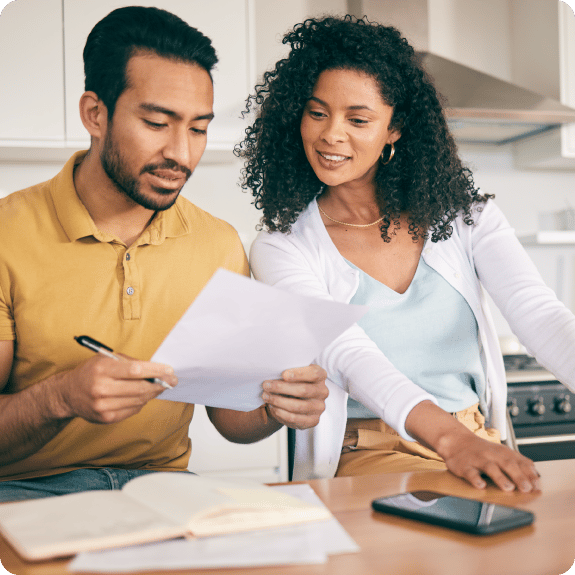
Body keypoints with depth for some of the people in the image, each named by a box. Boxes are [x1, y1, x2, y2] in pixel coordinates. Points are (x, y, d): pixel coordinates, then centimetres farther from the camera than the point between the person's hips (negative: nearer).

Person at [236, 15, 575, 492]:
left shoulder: (463, 216, 6)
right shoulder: (281, 249, -2)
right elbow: (347, 354, -19)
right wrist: (448, 435, -38)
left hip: (482, 447, 4)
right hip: (364, 458, -3)